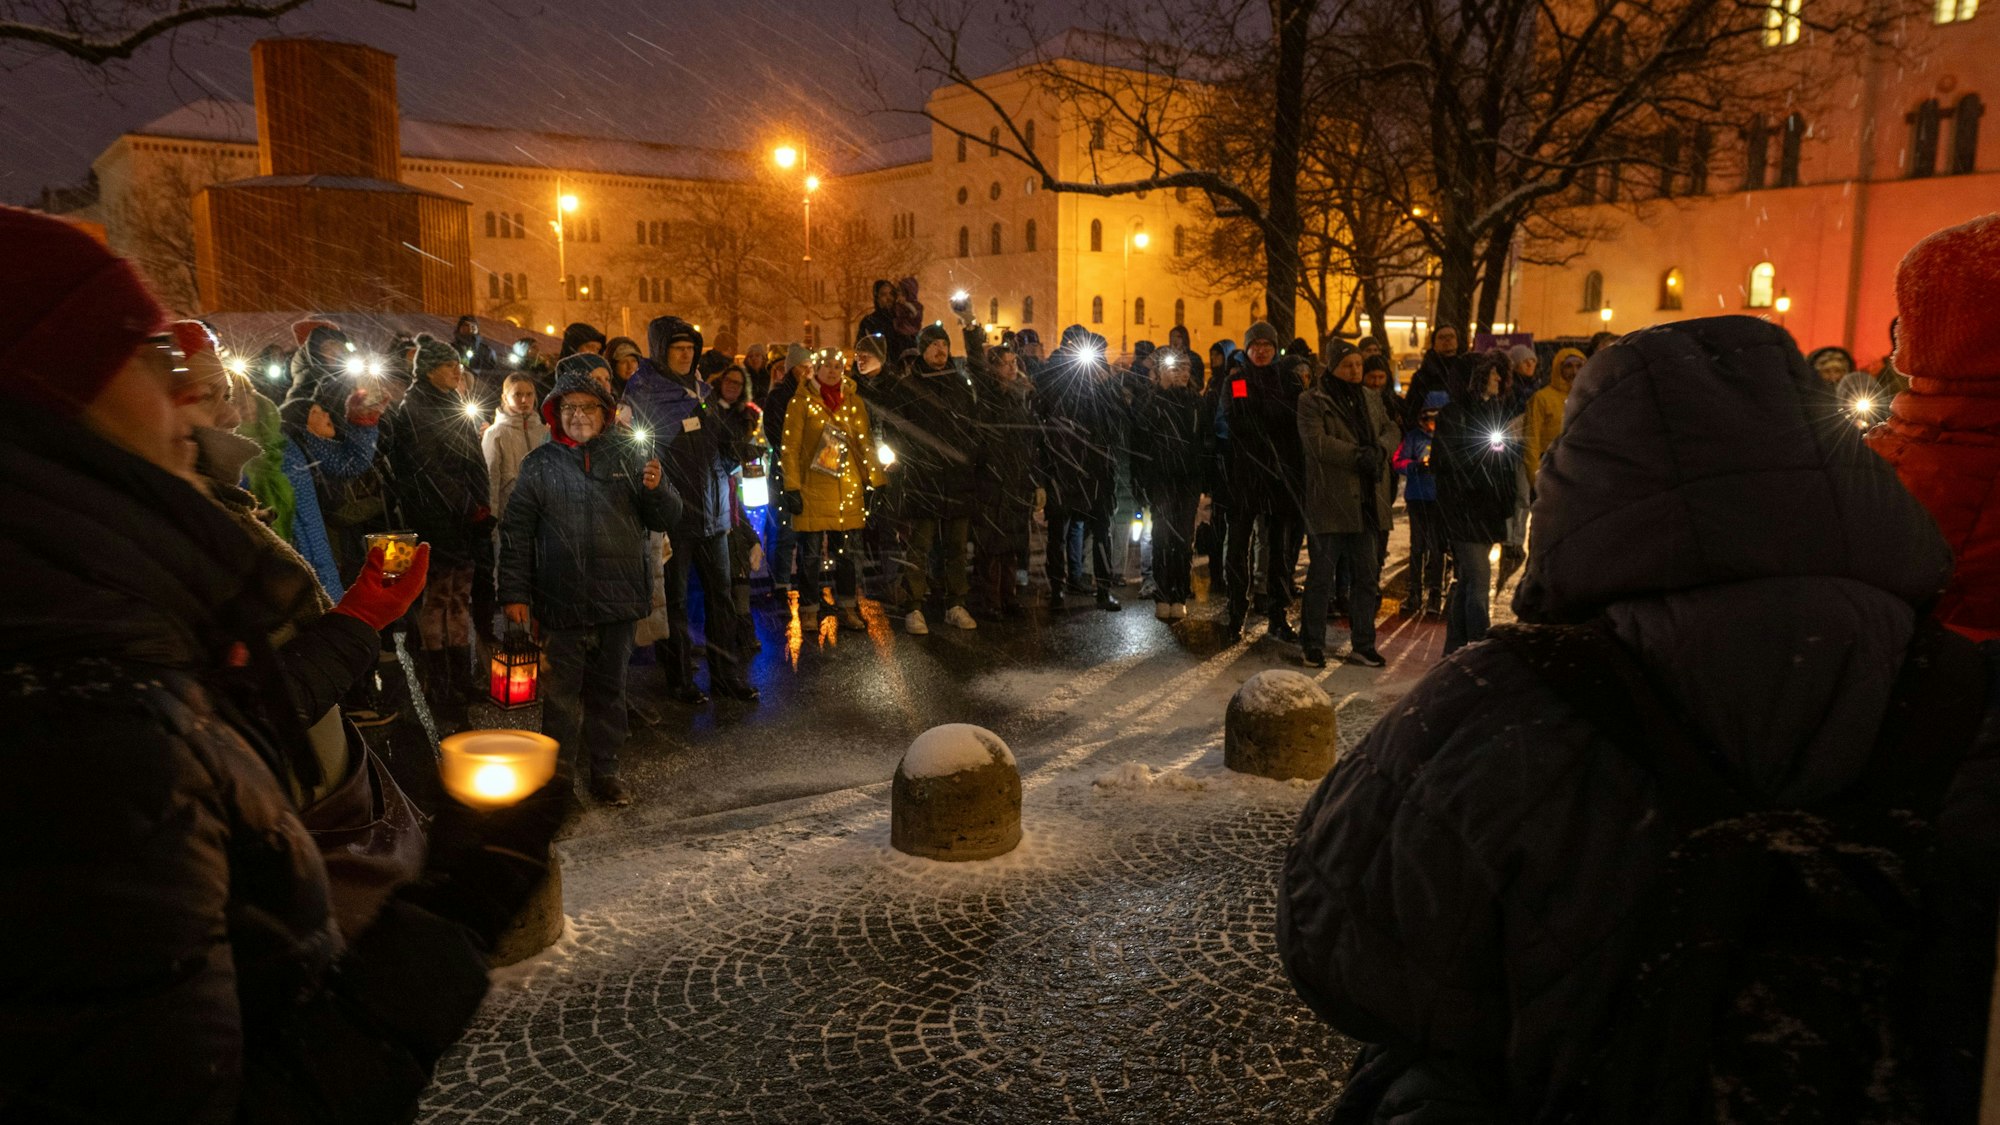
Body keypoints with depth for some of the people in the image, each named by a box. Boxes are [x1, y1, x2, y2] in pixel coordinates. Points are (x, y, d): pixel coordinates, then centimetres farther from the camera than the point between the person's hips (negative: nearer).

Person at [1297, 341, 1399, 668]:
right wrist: (1358, 456, -21)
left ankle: (1363, 645, 20)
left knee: (1368, 577, 10)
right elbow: (1317, 442, -17)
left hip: (1367, 502, 6)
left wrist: (1380, 449, -11)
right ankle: (1313, 646, 12)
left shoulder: (1371, 399, 16)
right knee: (1321, 579, 2)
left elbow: (1390, 429, 11)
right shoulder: (1312, 401, -4)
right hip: (1329, 502, -6)